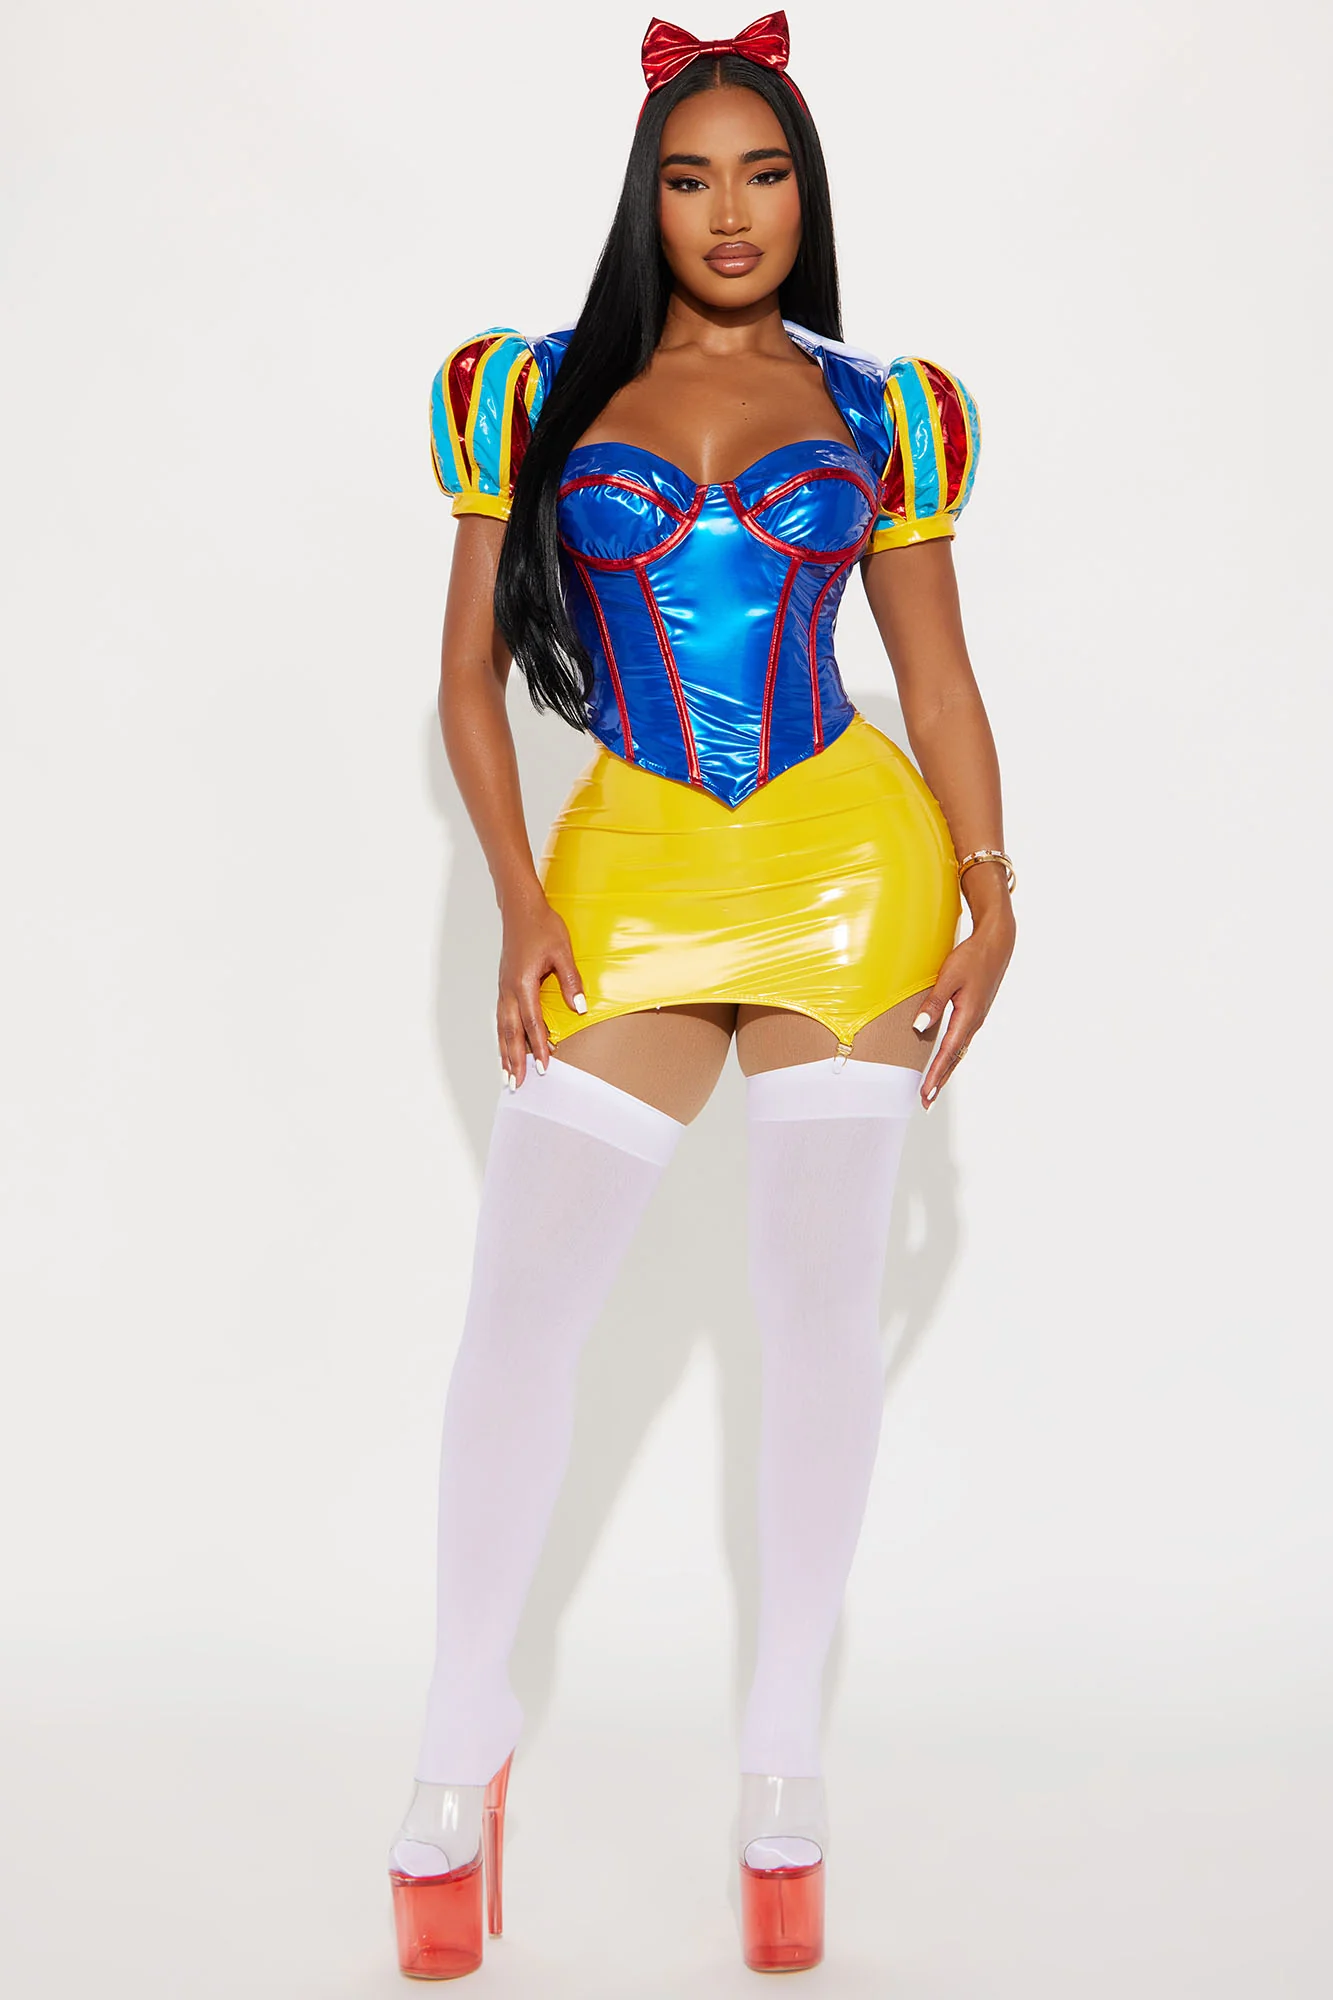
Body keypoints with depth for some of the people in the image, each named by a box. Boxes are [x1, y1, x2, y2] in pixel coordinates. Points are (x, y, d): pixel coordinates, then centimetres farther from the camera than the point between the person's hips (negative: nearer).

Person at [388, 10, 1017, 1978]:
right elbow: (470, 675, 7)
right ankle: (463, 1741, 14)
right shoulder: (544, 395, 7)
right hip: (634, 874, 0)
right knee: (520, 1303, -4)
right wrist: (519, 906, -4)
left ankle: (784, 1749, 15)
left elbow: (940, 673, 9)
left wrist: (988, 889, -4)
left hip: (846, 859, 1)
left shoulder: (876, 409, 10)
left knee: (821, 1292, 1)